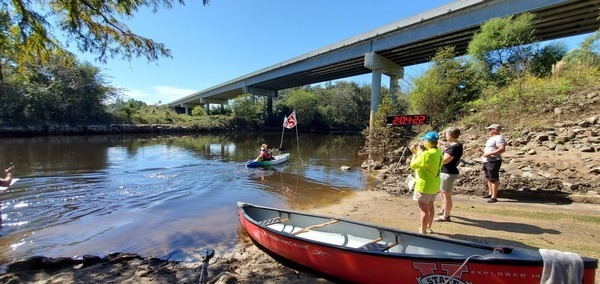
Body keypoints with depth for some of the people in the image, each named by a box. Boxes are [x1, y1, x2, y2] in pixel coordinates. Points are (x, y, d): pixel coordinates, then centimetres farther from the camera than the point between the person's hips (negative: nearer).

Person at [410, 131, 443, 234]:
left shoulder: (427, 154, -27)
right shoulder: (439, 152, 3)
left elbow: (413, 165, -19)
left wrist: (415, 153, -7)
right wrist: (419, 153, 8)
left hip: (424, 186, -9)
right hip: (434, 185, 9)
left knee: (424, 209, 3)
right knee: (430, 206, 23)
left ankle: (423, 232, 15)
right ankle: (428, 228, 39)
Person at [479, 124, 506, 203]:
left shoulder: (499, 138, -12)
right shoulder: (492, 138, 19)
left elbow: (502, 149, -24)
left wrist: (488, 154, -26)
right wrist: (483, 151, 11)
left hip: (494, 161, -10)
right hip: (487, 161, 10)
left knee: (494, 179, -6)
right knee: (489, 178, 17)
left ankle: (494, 197, -1)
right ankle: (490, 193, 29)